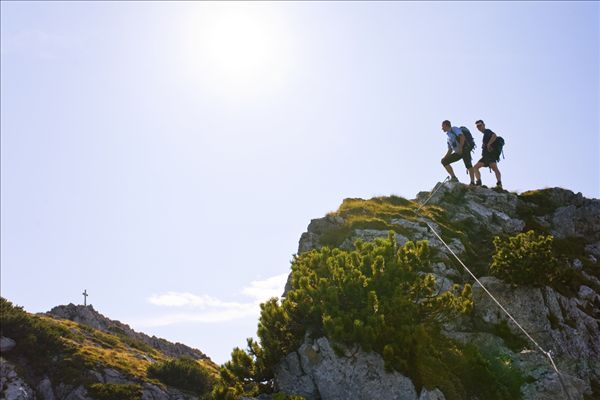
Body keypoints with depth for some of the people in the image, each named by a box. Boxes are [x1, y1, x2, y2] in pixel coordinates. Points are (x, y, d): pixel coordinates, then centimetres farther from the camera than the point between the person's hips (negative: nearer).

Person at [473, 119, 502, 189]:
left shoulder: (487, 131, 1)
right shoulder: (485, 134, 27)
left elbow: (494, 136, -20)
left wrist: (488, 144, -18)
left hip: (491, 154, -8)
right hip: (486, 155, 8)